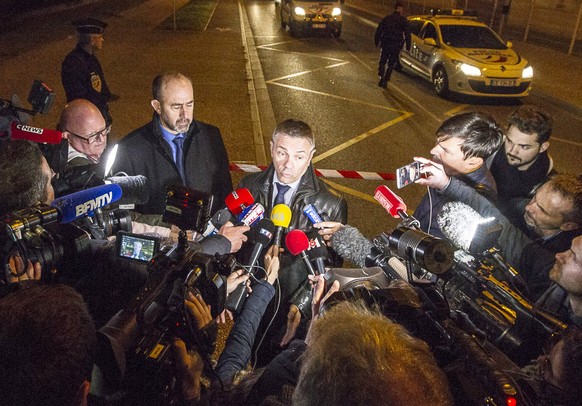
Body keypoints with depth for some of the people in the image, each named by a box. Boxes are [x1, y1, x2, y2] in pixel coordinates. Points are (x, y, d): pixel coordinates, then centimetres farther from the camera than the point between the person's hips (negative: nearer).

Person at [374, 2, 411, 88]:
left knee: (382, 62, 15)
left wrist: (376, 42, 17)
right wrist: (408, 46, 2)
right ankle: (385, 81, 3)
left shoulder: (386, 18, 6)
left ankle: (381, 77, -5)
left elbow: (378, 31, 8)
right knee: (391, 64, 8)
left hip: (385, 44, 1)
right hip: (396, 46, -1)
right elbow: (407, 34, -3)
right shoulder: (403, 20, -1)